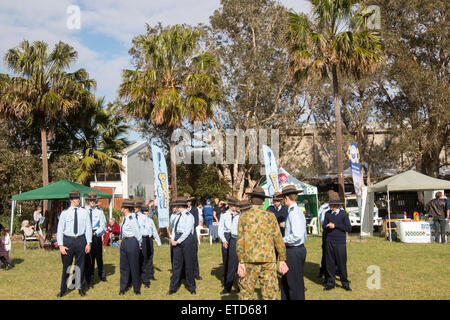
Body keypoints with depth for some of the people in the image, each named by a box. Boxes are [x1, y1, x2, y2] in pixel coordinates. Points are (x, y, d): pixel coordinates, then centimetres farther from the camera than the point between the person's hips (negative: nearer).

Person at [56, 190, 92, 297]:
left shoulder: (84, 212, 1)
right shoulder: (65, 213, -1)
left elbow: (88, 228, 2)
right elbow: (59, 230, -1)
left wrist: (89, 243, -4)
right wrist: (60, 245, -8)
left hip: (81, 240, 1)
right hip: (68, 240, -1)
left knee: (80, 265, 10)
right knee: (66, 265, 7)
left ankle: (80, 288, 26)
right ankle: (63, 289, 21)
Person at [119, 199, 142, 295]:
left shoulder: (132, 219, -19)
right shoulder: (124, 218, 7)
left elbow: (137, 233, -16)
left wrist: (139, 244, -7)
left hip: (132, 242, -8)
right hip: (124, 242, 8)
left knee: (134, 266, 4)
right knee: (123, 266, 14)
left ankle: (137, 289, 19)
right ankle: (122, 288, 26)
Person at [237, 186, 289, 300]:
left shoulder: (243, 217, -1)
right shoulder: (270, 216, 1)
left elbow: (240, 241, -5)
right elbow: (278, 239, 1)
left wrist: (241, 262, -2)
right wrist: (282, 260, 8)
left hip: (250, 261, -1)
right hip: (269, 260, 1)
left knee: (246, 294, 8)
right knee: (270, 293, 8)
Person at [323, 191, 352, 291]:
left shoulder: (344, 214, -3)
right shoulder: (327, 213, 5)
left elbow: (349, 228, -7)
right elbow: (325, 226, 8)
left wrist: (335, 225, -12)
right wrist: (328, 226, -15)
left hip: (340, 243, -2)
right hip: (329, 242, 2)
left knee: (342, 264, 3)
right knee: (330, 263, 6)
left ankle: (345, 283, 17)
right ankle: (330, 283, 17)